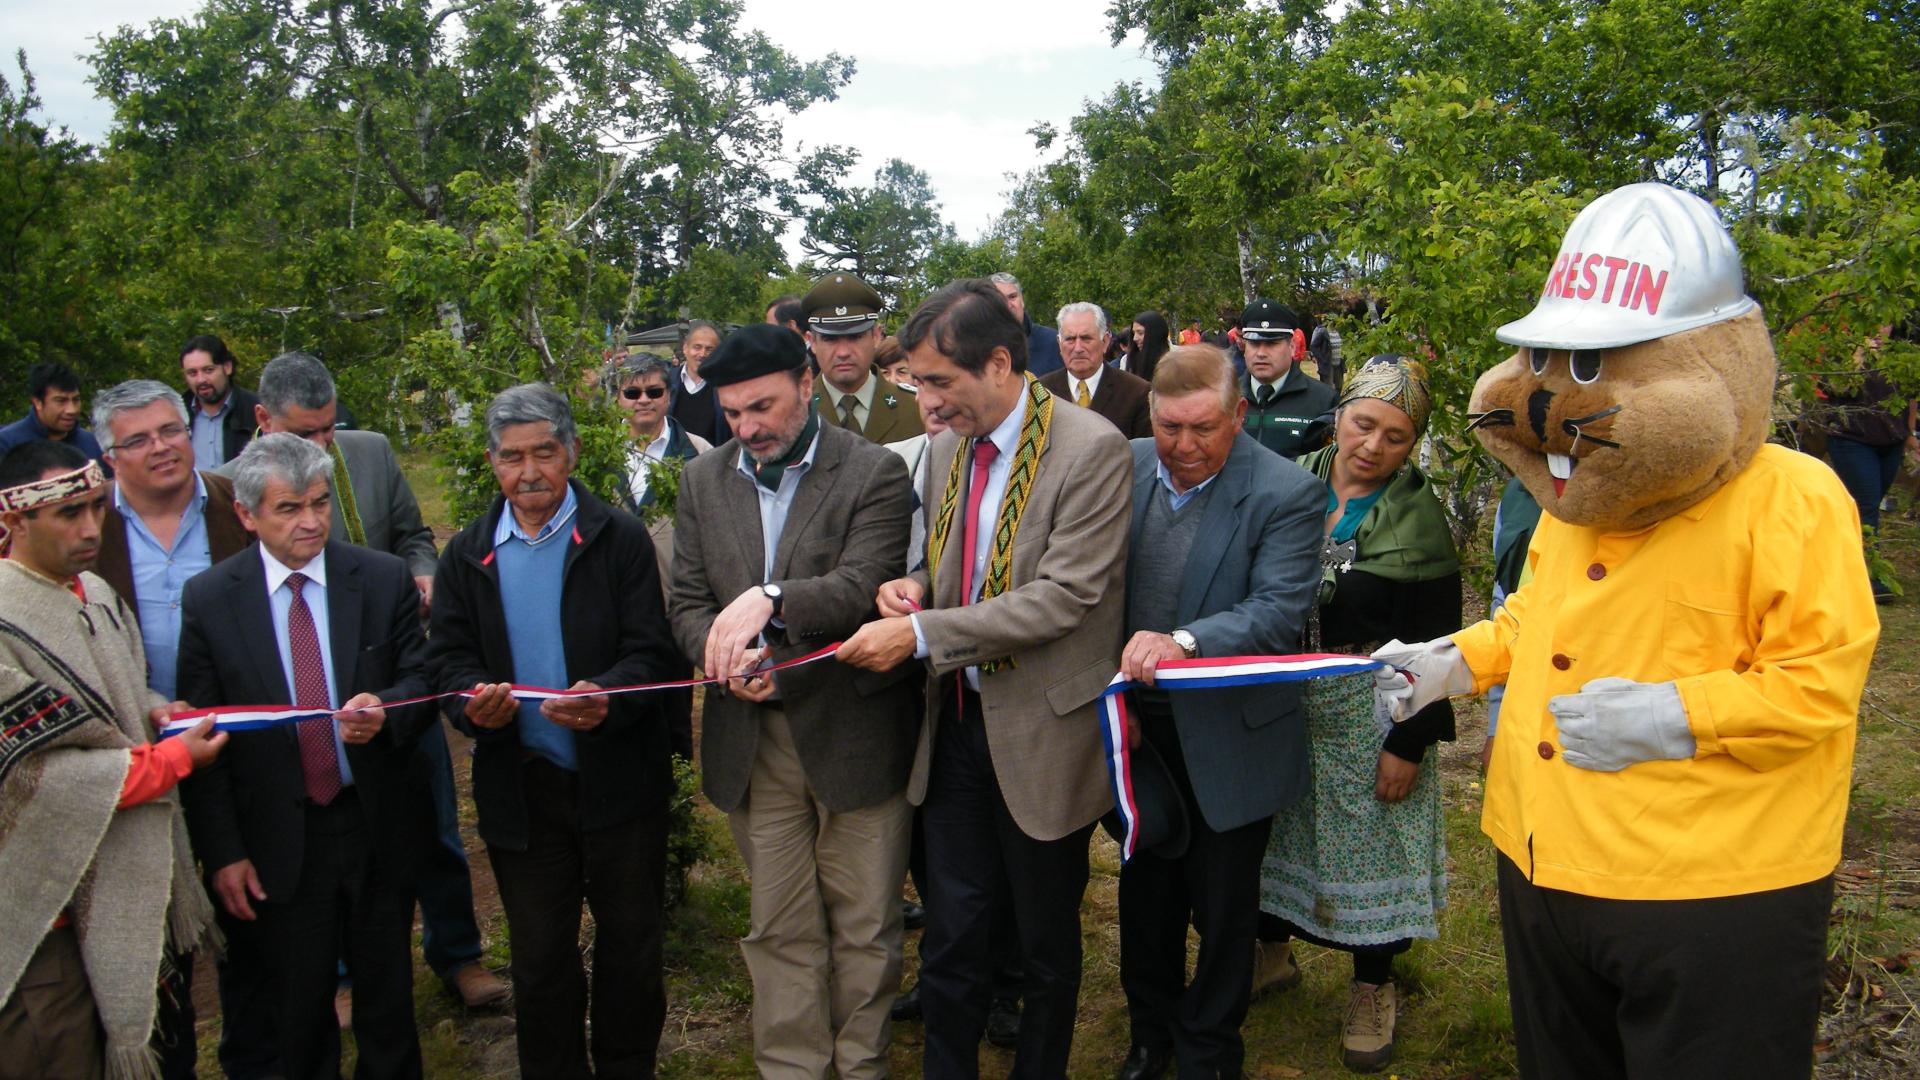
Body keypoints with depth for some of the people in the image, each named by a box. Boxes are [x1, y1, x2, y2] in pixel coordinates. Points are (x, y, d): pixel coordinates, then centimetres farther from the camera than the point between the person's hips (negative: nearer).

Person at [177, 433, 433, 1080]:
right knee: (299, 1013, 13)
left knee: (387, 1000, 14)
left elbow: (422, 679, 2)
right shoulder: (207, 601, -5)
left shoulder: (385, 579, -3)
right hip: (278, 843, -1)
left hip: (374, 826, 1)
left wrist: (384, 710, -22)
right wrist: (223, 851, -5)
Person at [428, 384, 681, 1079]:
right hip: (522, 787, 2)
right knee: (538, 957, 12)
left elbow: (653, 652, -10)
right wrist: (473, 701, -19)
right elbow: (451, 658, 4)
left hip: (618, 779, -2)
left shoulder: (621, 539, -3)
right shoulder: (468, 554, 7)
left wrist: (607, 697, -30)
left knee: (631, 944, 11)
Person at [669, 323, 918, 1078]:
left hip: (854, 731, -3)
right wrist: (725, 654, -16)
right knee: (779, 929, 13)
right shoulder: (703, 482, 8)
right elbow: (688, 604, 5)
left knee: (864, 925, 10)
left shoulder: (874, 473, -7)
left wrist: (769, 599, -34)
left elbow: (864, 586, -19)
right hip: (753, 739, 3)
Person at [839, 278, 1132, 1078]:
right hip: (958, 724, 5)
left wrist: (921, 634, -24)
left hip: (1041, 735, -5)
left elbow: (1068, 595, -23)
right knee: (951, 935, 12)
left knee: (1047, 944, 13)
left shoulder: (1091, 449, -16)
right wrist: (917, 586, -5)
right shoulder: (949, 444, 6)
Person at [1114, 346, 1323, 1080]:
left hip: (1229, 742, -4)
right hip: (1139, 725, 4)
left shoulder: (1287, 494, -16)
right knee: (1145, 894, 20)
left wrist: (1184, 641, -39)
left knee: (1222, 908, 13)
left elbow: (1280, 611, -25)